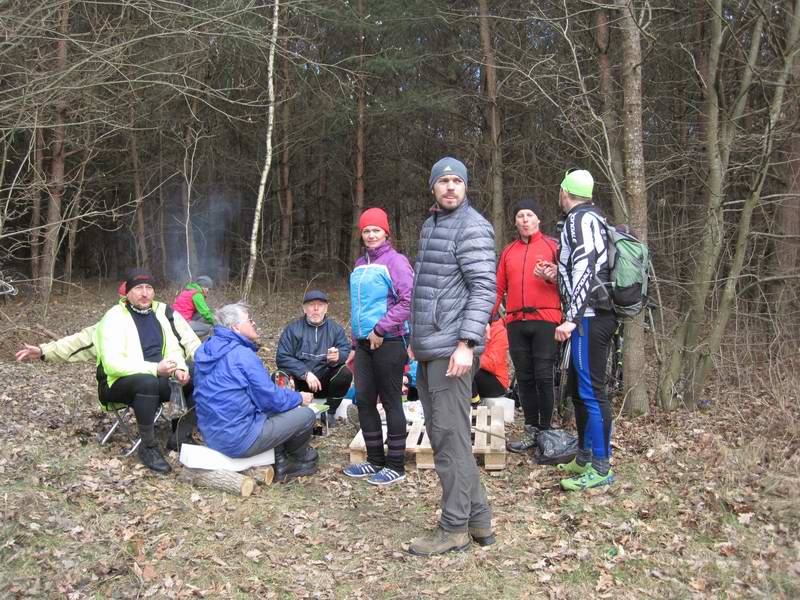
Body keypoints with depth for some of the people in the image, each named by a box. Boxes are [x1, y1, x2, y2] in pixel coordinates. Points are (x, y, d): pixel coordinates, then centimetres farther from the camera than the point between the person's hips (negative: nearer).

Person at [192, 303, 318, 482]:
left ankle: (281, 464, 21)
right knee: (306, 415, 1)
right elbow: (271, 399, -15)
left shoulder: (206, 350, 7)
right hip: (238, 439, -9)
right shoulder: (244, 355, -19)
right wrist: (299, 398, 4)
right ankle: (302, 459, 29)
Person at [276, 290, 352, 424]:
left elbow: (346, 350, -8)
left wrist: (338, 356, -34)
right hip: (299, 381, -1)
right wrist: (305, 373, -22)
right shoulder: (292, 329, 1)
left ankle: (330, 412, -3)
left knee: (345, 373, -26)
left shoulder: (336, 329, 6)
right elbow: (282, 357, -9)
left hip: (325, 381, 1)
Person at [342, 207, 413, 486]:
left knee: (391, 403, 0)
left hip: (388, 343, -8)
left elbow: (408, 301, -17)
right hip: (365, 344, 8)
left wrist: (380, 329, -18)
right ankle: (375, 460, 24)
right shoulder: (360, 265, 15)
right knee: (364, 401, 11)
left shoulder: (395, 261, -8)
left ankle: (396, 466, 10)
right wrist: (355, 346, 20)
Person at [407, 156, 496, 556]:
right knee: (442, 433, 13)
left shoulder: (472, 227, -8)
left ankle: (455, 528, 5)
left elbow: (484, 289, -16)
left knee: (449, 436, -5)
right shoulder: (431, 225, 20)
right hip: (428, 349, 10)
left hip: (451, 349, -10)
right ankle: (478, 519, 22)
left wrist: (466, 343, -23)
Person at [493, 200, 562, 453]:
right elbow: (499, 288, 16)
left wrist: (552, 277, -17)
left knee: (543, 377, -4)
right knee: (524, 378, 7)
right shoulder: (508, 252, 17)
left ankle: (545, 430, 7)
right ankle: (531, 430, 14)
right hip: (516, 322, 4)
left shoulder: (552, 246, 6)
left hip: (545, 320, -4)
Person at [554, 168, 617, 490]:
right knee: (579, 387, 16)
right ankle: (585, 457, 25)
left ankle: (600, 467, -4)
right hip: (598, 316, 11)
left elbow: (584, 270, -21)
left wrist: (572, 318, -25)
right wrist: (556, 274, 29)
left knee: (591, 390, -8)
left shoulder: (580, 220, -10)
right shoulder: (593, 218, 21)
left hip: (590, 317, -11)